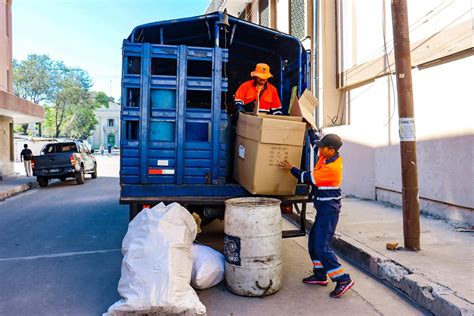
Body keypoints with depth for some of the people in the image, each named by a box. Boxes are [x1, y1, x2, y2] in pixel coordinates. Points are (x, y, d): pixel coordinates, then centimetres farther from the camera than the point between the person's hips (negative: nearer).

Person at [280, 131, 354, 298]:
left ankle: (343, 280, -2)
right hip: (324, 208, 10)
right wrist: (310, 129, 20)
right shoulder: (326, 156, 3)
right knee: (313, 241, 16)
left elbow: (309, 178, -17)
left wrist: (291, 168, -7)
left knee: (321, 246, -11)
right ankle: (320, 275, 28)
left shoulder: (332, 168, -24)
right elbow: (315, 142, 22)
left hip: (329, 210, -10)